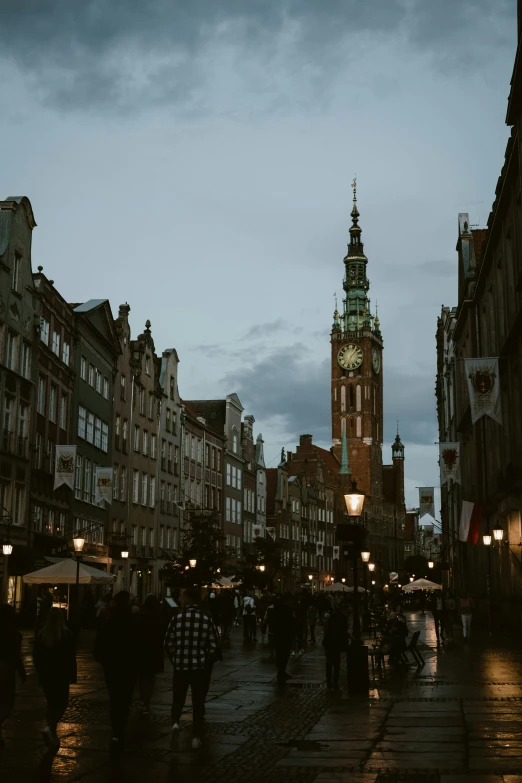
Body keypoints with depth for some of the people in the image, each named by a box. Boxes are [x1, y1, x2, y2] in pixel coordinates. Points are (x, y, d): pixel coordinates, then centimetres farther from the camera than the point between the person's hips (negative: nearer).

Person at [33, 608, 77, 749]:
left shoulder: (41, 634, 0)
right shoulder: (66, 634, -10)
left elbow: (36, 655, 6)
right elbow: (71, 656, -9)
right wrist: (73, 675, -2)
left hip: (45, 674, 4)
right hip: (61, 674, -4)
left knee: (52, 703, 16)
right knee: (61, 703, 4)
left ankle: (53, 737, 19)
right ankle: (50, 729, -19)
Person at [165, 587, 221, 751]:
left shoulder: (177, 618, -6)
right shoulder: (207, 619, -7)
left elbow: (169, 643, -1)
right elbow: (214, 646, -5)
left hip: (180, 665, 0)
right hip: (200, 666, 0)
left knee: (178, 699, 14)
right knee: (198, 702, 13)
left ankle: (175, 724, -13)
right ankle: (196, 737, 16)